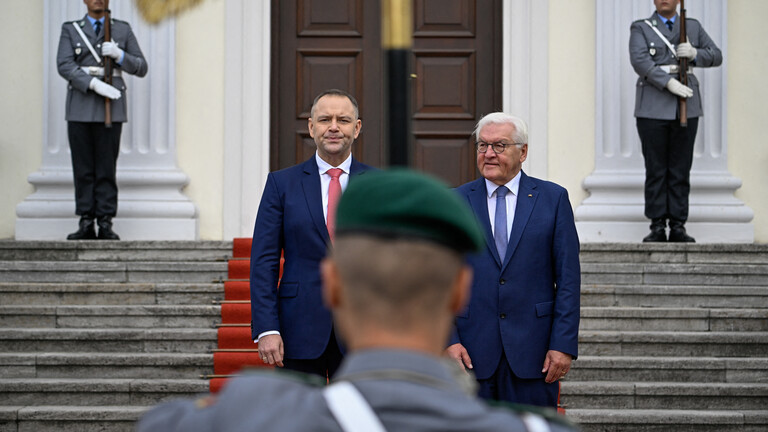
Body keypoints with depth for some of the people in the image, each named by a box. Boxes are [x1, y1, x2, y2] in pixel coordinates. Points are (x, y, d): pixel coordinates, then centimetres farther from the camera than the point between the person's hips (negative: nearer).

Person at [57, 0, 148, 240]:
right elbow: (64, 66, -6)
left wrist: (119, 55, -13)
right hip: (80, 108, 0)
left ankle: (105, 224, 0)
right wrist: (94, 83, -20)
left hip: (111, 107, 0)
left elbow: (141, 68, 7)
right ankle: (86, 224, 4)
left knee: (106, 167, -2)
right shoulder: (70, 30, 8)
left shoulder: (123, 30, 9)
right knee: (83, 168, 0)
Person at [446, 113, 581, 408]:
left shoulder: (553, 199, 5)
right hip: (471, 352, 1)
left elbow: (568, 277, 2)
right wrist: (448, 340, -6)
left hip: (533, 350, -1)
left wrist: (564, 344, -6)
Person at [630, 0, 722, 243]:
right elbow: (639, 60, -11)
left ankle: (678, 227, 4)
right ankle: (657, 227, 1)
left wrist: (694, 53, -12)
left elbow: (716, 56, 9)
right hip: (652, 110, -2)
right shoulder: (641, 29, 6)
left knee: (681, 170, 1)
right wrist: (668, 82, -21)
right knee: (655, 170, -2)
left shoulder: (693, 28, 15)